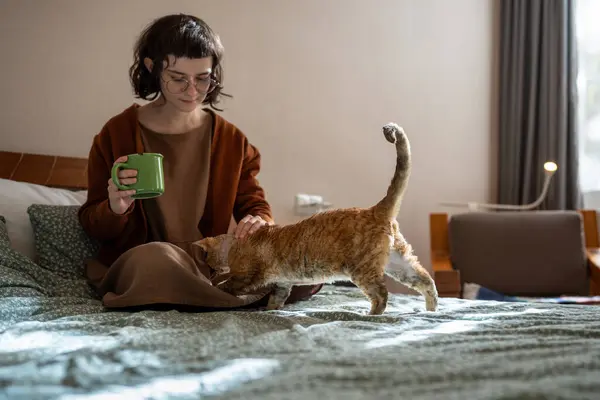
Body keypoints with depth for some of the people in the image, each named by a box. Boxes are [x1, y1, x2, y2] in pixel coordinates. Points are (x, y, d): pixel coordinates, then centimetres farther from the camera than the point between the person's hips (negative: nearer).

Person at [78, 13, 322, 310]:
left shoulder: (230, 140, 6)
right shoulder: (117, 134, 0)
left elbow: (254, 204, 10)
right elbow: (92, 227, 6)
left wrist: (259, 222, -16)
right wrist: (115, 209, -20)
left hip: (211, 262, 3)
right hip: (133, 262, -2)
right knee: (157, 259, -40)